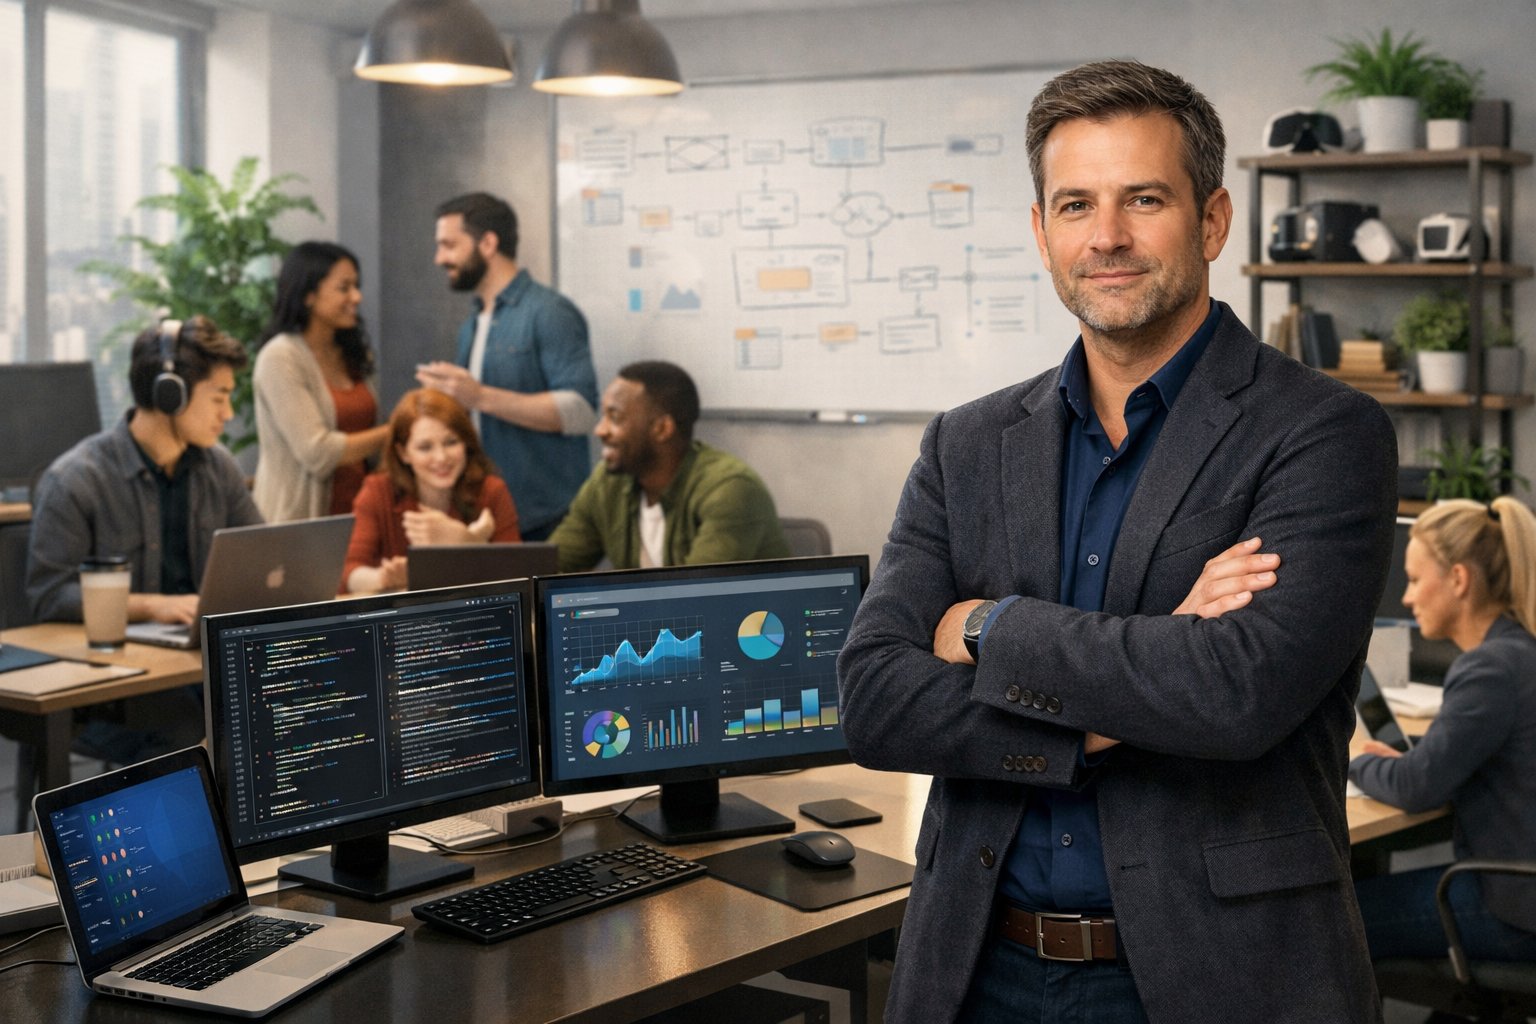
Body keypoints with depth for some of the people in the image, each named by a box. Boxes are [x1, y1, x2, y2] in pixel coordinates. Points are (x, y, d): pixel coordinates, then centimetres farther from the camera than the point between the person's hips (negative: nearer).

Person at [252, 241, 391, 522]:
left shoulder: (353, 356, 11)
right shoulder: (280, 358, -10)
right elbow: (317, 452, -17)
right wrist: (395, 433, -12)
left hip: (357, 510, 6)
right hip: (301, 517, -6)